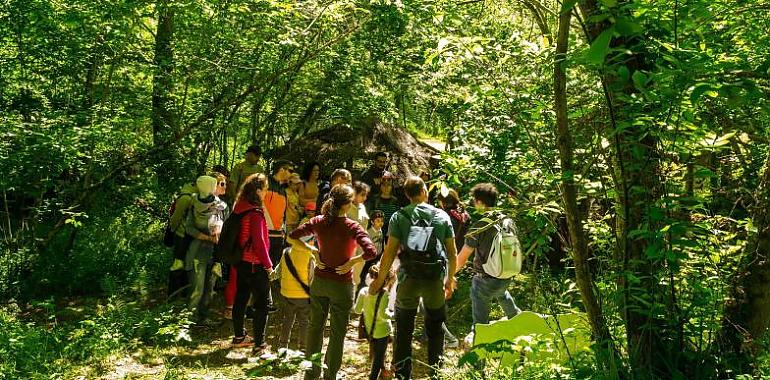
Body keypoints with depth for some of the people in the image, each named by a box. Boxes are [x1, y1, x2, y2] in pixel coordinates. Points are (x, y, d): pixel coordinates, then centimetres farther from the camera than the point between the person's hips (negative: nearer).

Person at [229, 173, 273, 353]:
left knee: (241, 299, 18)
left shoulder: (241, 208, 5)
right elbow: (259, 241, -21)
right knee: (262, 304, -1)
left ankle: (239, 337, 32)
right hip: (255, 265, -9)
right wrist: (268, 264, -12)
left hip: (242, 262, 9)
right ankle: (259, 344, 0)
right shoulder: (255, 213, -20)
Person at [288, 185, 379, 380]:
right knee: (337, 333, 11)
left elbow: (292, 237, 0)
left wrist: (313, 250, 1)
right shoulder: (352, 227, -18)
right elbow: (371, 252, -29)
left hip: (319, 281, 5)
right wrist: (351, 262, -15)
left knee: (315, 326, 19)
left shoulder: (318, 222, -6)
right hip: (341, 285, -4)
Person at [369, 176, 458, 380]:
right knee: (435, 329, 16)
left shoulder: (399, 217, -1)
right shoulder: (442, 216, 4)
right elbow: (452, 253, 5)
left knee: (403, 330, 10)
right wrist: (450, 278, 18)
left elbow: (390, 251, -6)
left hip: (408, 279, -1)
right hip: (435, 279, 1)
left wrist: (380, 279, 2)